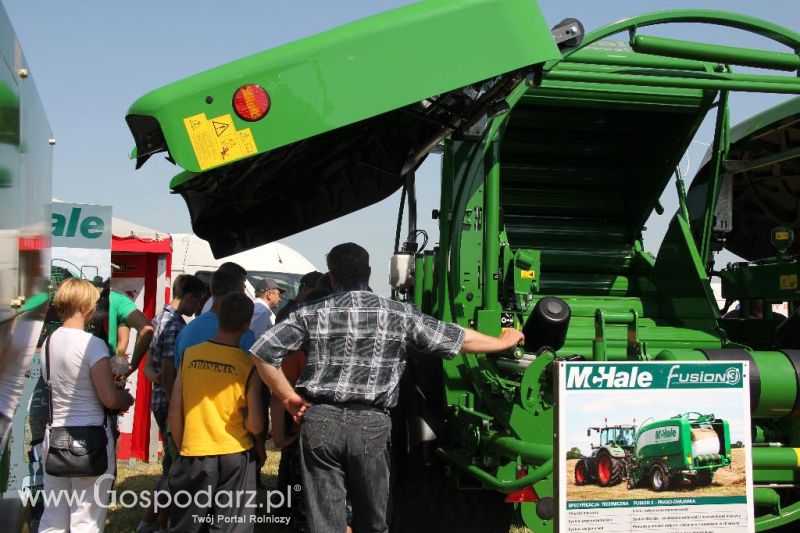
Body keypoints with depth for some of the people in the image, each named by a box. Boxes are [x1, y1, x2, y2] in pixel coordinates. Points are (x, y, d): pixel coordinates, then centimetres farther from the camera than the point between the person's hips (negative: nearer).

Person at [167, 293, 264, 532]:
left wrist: (182, 448, 14)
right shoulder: (248, 364, -10)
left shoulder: (190, 354, -4)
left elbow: (174, 412, 0)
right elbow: (256, 426, -10)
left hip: (194, 455, 2)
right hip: (235, 457, -2)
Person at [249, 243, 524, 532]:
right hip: (371, 424, 0)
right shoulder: (398, 313, 3)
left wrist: (289, 397, 8)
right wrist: (503, 341, 24)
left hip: (320, 421, 0)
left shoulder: (312, 313, 4)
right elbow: (458, 339, 9)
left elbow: (262, 351, -1)